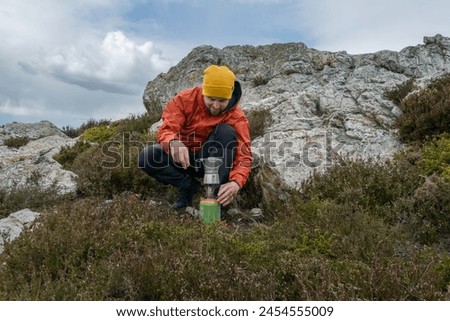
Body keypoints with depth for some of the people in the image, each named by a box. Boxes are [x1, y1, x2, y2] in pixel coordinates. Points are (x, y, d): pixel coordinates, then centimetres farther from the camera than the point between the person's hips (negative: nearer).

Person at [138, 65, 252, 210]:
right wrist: (174, 143, -52)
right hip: (184, 158, 1)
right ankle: (189, 185, -6)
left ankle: (216, 196, -24)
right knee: (146, 157, -23)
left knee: (227, 131, -29)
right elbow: (166, 130, -26)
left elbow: (244, 155, -27)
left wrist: (235, 182, -48)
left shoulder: (236, 116, -20)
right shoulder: (185, 99, -17)